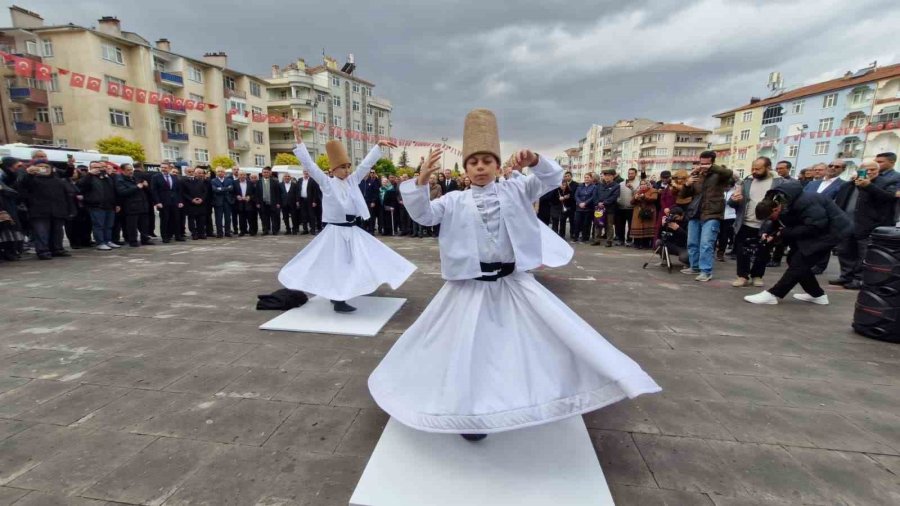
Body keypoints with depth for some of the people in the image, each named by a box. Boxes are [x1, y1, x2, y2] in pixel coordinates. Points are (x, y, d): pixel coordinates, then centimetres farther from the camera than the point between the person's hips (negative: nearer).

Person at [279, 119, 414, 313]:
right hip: (336, 231, -6)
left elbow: (367, 163, 8)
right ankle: (338, 301, 9)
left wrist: (378, 145, 6)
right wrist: (299, 139, -14)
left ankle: (337, 297, 27)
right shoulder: (326, 183, -5)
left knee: (348, 264, 12)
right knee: (338, 265, -1)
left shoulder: (353, 180, 7)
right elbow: (309, 164, -10)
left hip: (353, 231, 6)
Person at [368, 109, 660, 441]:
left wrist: (535, 161, -22)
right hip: (472, 285, -2)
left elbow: (553, 179, -1)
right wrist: (421, 181, -25)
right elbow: (423, 215, -9)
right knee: (468, 346, 5)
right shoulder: (455, 201, -1)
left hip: (515, 281, 2)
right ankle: (467, 412, 25)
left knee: (552, 333, 9)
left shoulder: (515, 190, 4)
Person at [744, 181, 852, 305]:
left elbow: (817, 226, -31)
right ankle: (817, 294, 17)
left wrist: (785, 232, -26)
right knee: (794, 258, 5)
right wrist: (772, 233, -13)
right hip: (815, 228, 9)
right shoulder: (778, 201, -5)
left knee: (799, 262, -13)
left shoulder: (802, 202, -32)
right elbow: (790, 223, 5)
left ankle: (772, 294, -11)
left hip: (830, 229, -9)